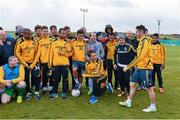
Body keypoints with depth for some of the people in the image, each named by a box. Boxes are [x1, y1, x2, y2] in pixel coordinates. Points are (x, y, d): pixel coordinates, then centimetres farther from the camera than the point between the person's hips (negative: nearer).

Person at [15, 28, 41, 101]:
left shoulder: (35, 41, -4)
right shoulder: (20, 42, -6)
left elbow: (37, 53, -4)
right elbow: (17, 54, -5)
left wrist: (32, 65, -9)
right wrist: (25, 65, -9)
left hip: (34, 62, 0)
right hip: (24, 63, 0)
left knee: (36, 76, -6)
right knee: (26, 78, 7)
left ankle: (36, 92, 10)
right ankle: (28, 92, 23)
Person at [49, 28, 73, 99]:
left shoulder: (67, 43, 7)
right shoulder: (54, 43, 9)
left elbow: (70, 53, 3)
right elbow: (51, 53, 7)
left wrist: (63, 53, -11)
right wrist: (50, 63, 3)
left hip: (65, 64, 0)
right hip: (56, 64, 1)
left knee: (65, 79, 3)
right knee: (56, 79, 7)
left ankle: (64, 92, 14)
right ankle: (55, 92, 18)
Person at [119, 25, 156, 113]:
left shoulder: (145, 41, -18)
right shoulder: (141, 41, 11)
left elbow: (139, 57, -23)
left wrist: (128, 66, -21)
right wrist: (136, 65, 16)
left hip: (145, 68, -10)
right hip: (139, 67, 10)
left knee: (149, 87, 2)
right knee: (132, 84, 13)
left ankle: (153, 107, 16)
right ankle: (128, 102, 25)